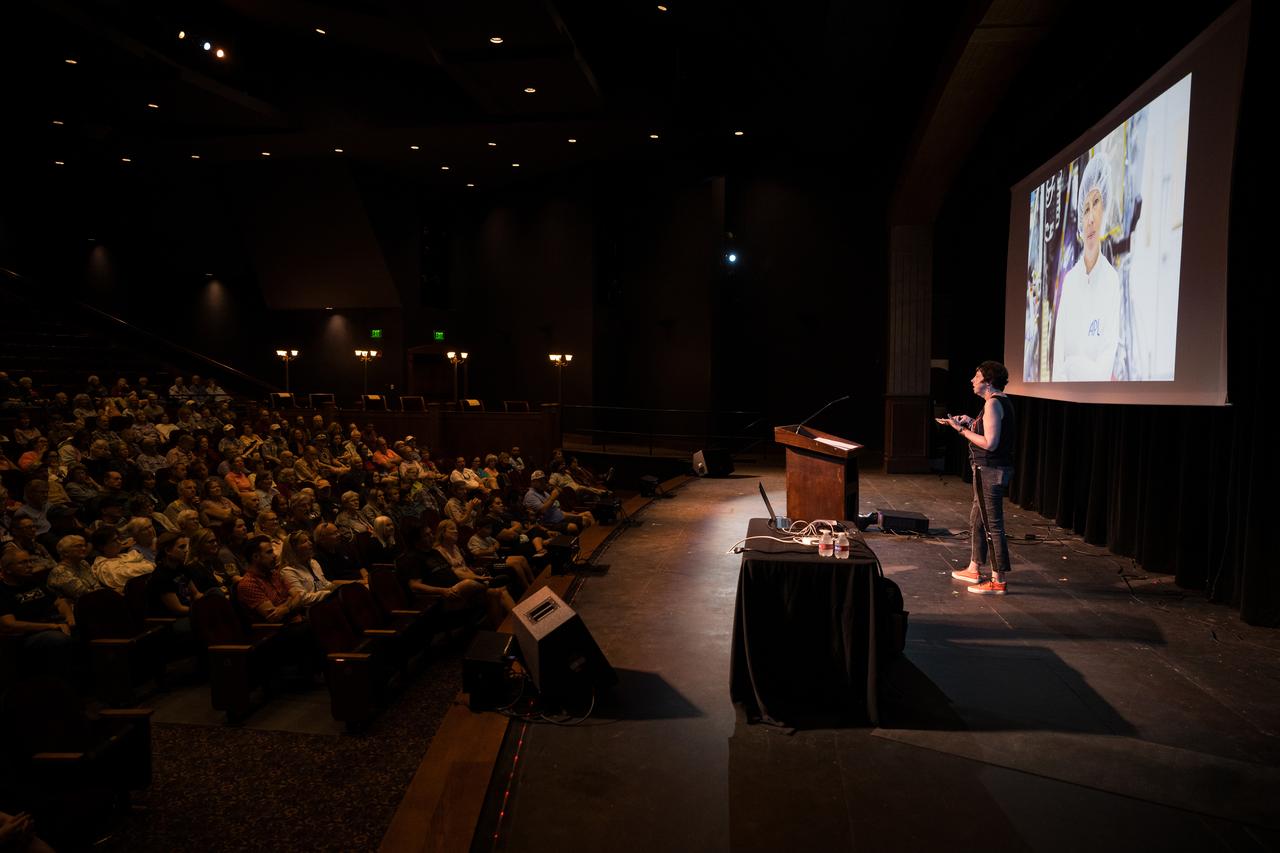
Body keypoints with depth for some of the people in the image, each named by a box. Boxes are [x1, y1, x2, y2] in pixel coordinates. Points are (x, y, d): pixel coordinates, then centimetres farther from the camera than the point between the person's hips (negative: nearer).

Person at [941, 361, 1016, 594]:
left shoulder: (993, 403, -18)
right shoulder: (1002, 402, 13)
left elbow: (989, 443, -23)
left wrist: (962, 430, -15)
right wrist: (971, 423, 13)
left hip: (990, 471, -11)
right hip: (993, 470, 11)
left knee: (993, 525, -5)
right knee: (976, 519, 21)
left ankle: (999, 581, 2)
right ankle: (974, 569, 32)